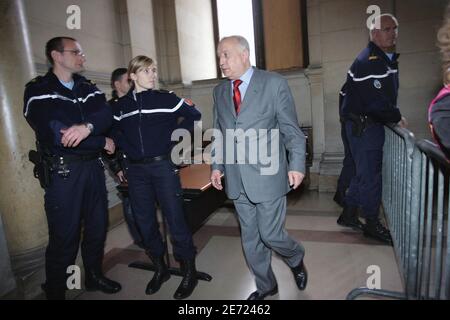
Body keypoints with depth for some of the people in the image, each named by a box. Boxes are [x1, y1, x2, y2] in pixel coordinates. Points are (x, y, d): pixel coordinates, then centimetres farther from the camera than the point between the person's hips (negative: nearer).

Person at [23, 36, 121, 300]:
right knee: (65, 236, 3)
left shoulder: (89, 88, 12)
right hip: (63, 171, -5)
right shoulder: (38, 90, -5)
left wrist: (88, 126, -29)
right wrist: (102, 142, -10)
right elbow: (55, 135, -19)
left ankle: (94, 276, 38)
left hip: (93, 167, 6)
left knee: (98, 225, 16)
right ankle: (55, 292, 26)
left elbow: (107, 115, -6)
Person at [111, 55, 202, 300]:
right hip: (136, 170, 4)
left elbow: (194, 116, 6)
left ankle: (189, 271, 16)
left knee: (175, 218, -1)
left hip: (163, 166, -3)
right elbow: (114, 131, 22)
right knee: (144, 221, 10)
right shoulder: (121, 105, 6)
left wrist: (173, 135, -2)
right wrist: (127, 149, 7)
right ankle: (160, 268, 30)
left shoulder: (166, 99, -2)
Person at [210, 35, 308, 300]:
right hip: (236, 179, 5)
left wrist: (297, 165, -11)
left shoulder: (274, 83, -4)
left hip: (267, 175, -4)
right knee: (250, 238, 14)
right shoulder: (220, 91, 11)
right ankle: (265, 285, 37)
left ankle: (296, 259, 36)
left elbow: (291, 129, -5)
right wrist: (217, 166, 9)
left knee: (270, 235, 1)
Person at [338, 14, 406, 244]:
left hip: (375, 123, 10)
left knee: (365, 171, 14)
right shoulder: (367, 62, -17)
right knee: (370, 174, -2)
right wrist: (397, 117, -11)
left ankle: (348, 214, 27)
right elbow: (375, 102, -23)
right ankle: (372, 223, 13)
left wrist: (393, 115, 4)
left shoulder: (389, 58, 14)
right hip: (362, 125, -10)